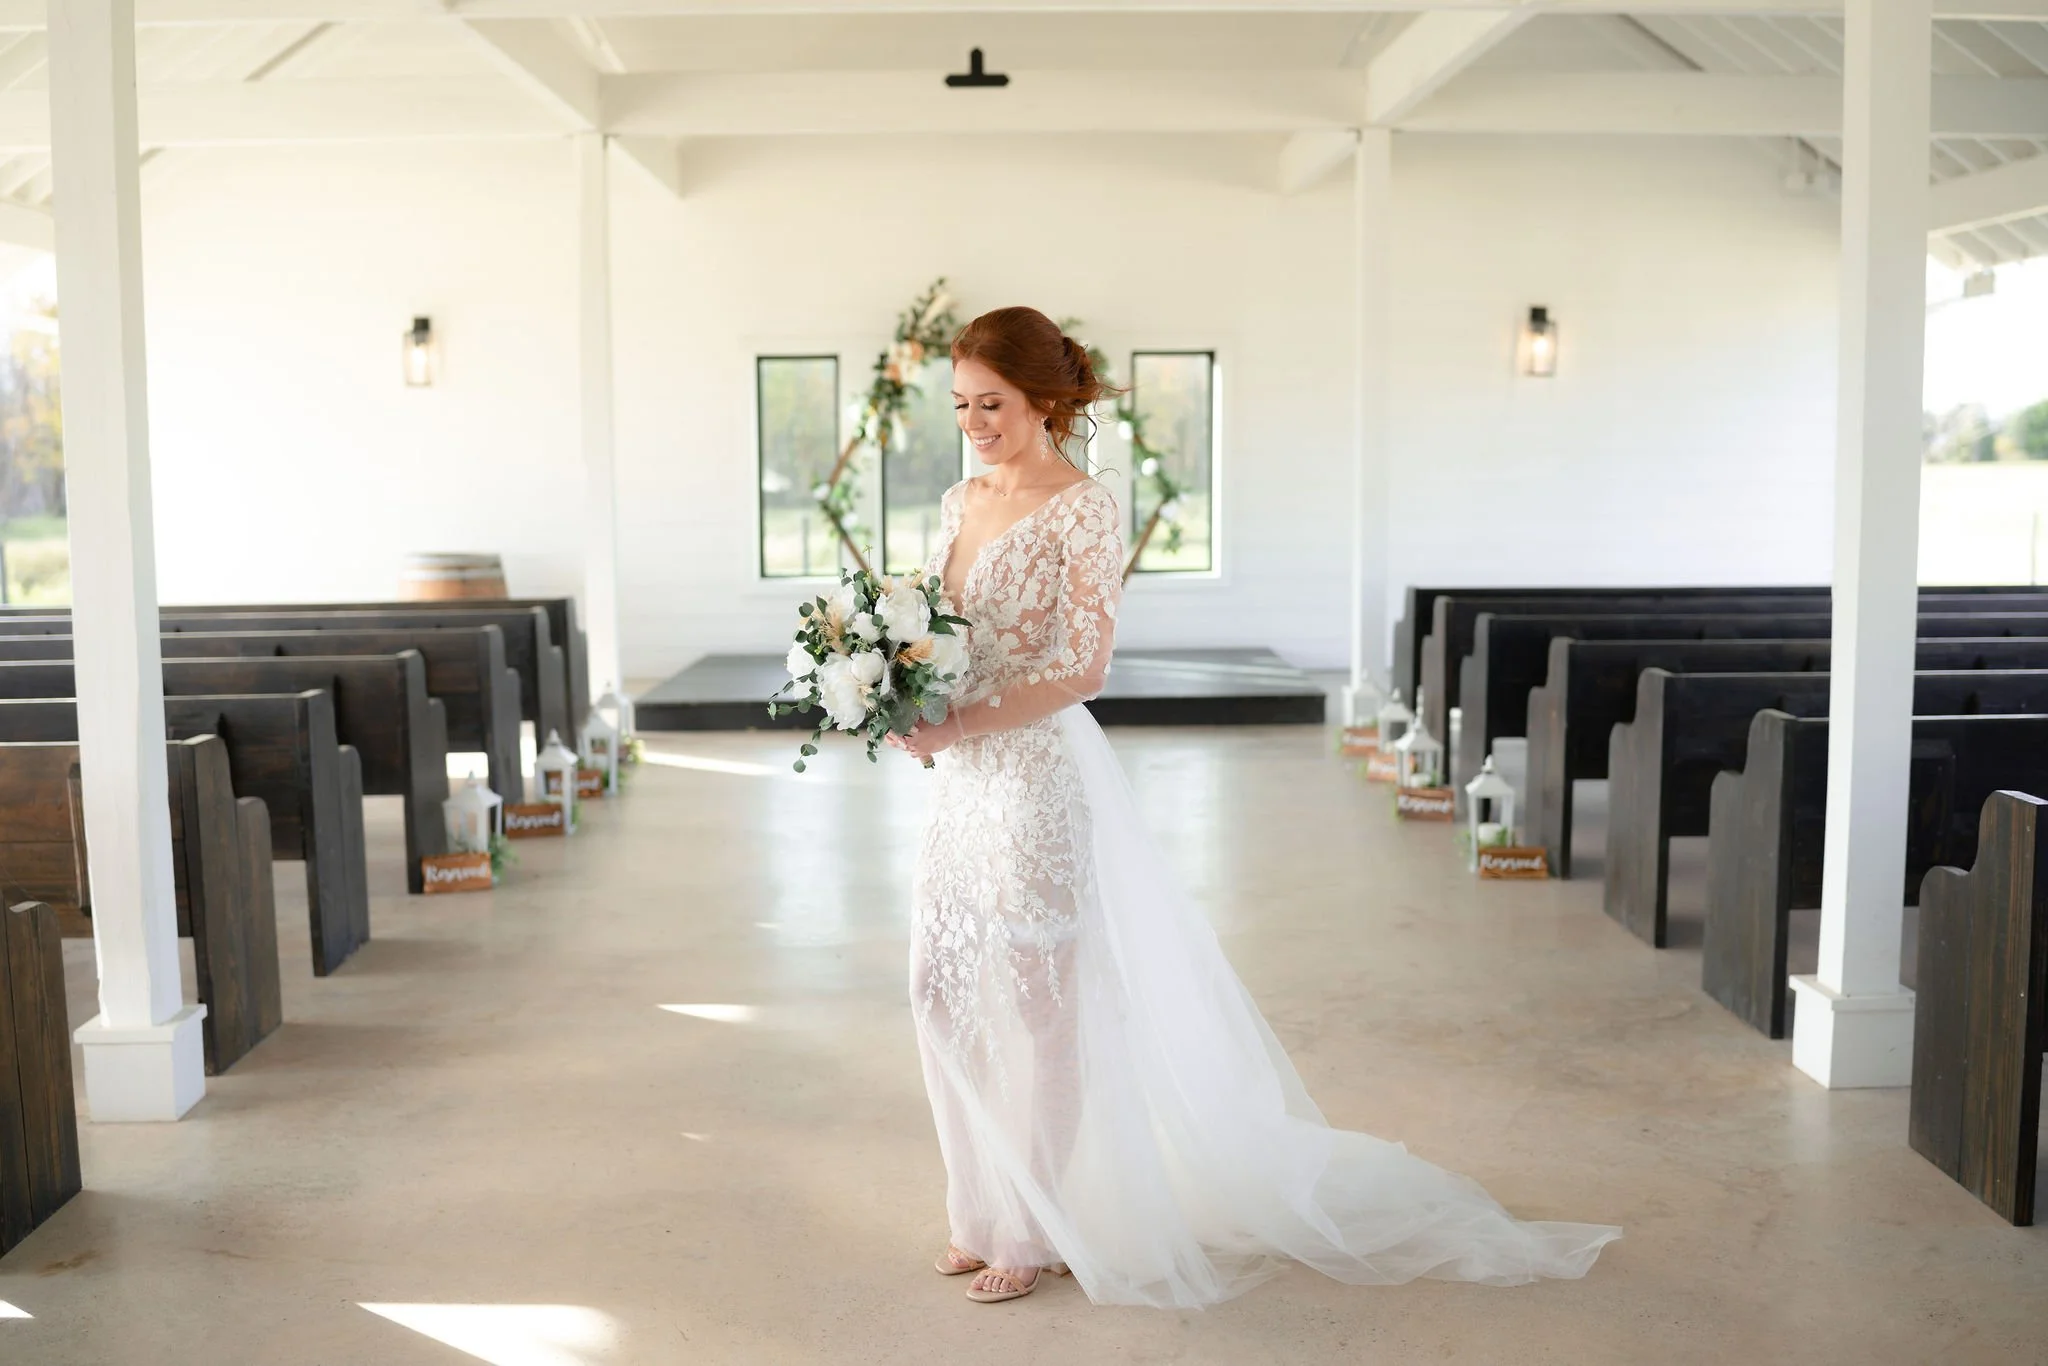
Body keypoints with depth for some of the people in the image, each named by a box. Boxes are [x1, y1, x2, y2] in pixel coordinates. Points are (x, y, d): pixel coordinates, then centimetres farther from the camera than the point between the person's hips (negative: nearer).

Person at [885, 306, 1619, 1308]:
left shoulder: (1082, 509, -13)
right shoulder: (962, 503, 11)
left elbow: (1081, 667, -18)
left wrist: (959, 725, -20)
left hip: (1040, 774, -8)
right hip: (963, 778, 8)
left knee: (1041, 999, 2)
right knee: (945, 991, 12)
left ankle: (1040, 1232, 18)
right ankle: (990, 1210, 29)